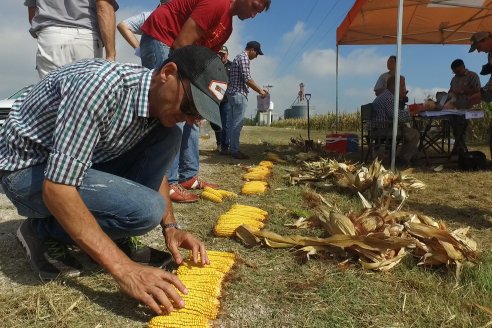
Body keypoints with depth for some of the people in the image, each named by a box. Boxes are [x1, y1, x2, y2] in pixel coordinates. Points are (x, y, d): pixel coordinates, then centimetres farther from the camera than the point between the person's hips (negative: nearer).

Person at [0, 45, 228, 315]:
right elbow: (57, 188, -34)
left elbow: (156, 168, 7)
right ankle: (42, 232, -1)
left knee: (168, 138, -7)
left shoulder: (158, 100, -7)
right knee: (145, 209, -27)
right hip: (27, 171, -7)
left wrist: (170, 227, -8)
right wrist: (124, 269, -34)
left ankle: (110, 233, 1)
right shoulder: (103, 84, -32)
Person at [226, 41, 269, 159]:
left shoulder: (239, 57, 22)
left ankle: (233, 148, 15)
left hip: (234, 94, 10)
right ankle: (235, 151, -5)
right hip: (239, 94, -10)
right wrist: (260, 91, -7)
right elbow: (247, 79, -17)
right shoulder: (244, 58, -10)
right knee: (237, 124, -8)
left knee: (233, 123, 10)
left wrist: (260, 89, 21)